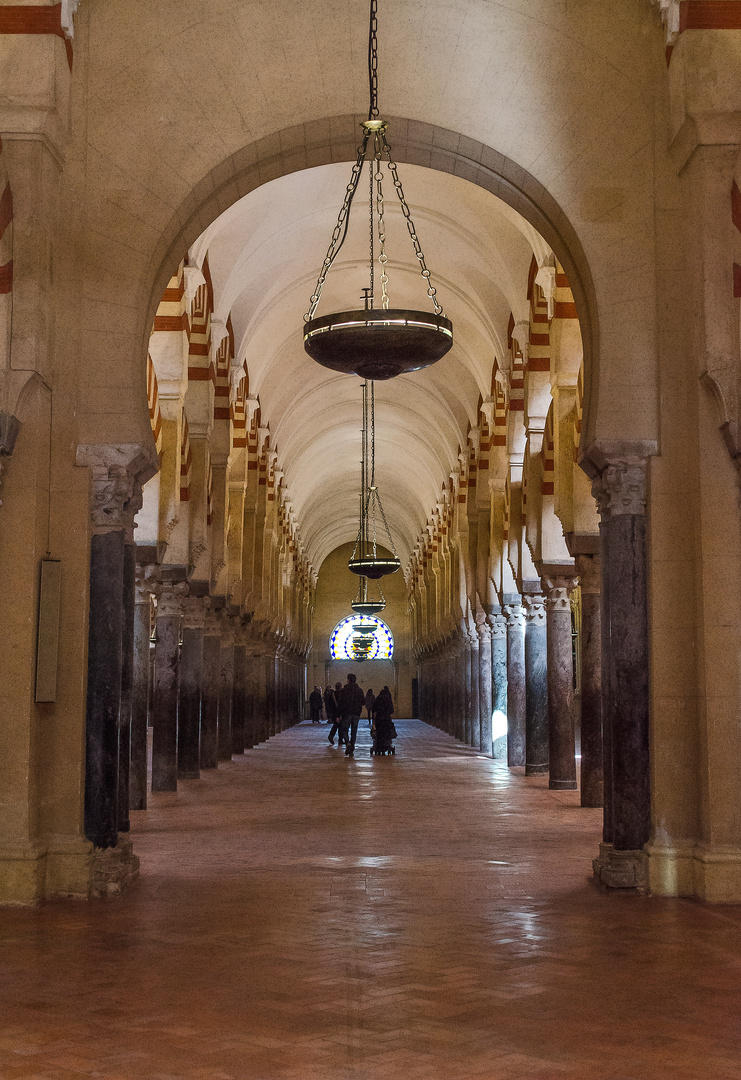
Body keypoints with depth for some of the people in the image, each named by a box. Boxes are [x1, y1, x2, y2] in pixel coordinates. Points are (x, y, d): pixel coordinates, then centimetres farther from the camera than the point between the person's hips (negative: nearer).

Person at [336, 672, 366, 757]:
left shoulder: (344, 690, -7)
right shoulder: (359, 690, 4)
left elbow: (339, 702, -7)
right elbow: (363, 702, 8)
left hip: (346, 713, -3)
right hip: (356, 713, 3)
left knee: (344, 729, 8)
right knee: (354, 731, 10)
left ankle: (347, 743, -20)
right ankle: (351, 750, 8)